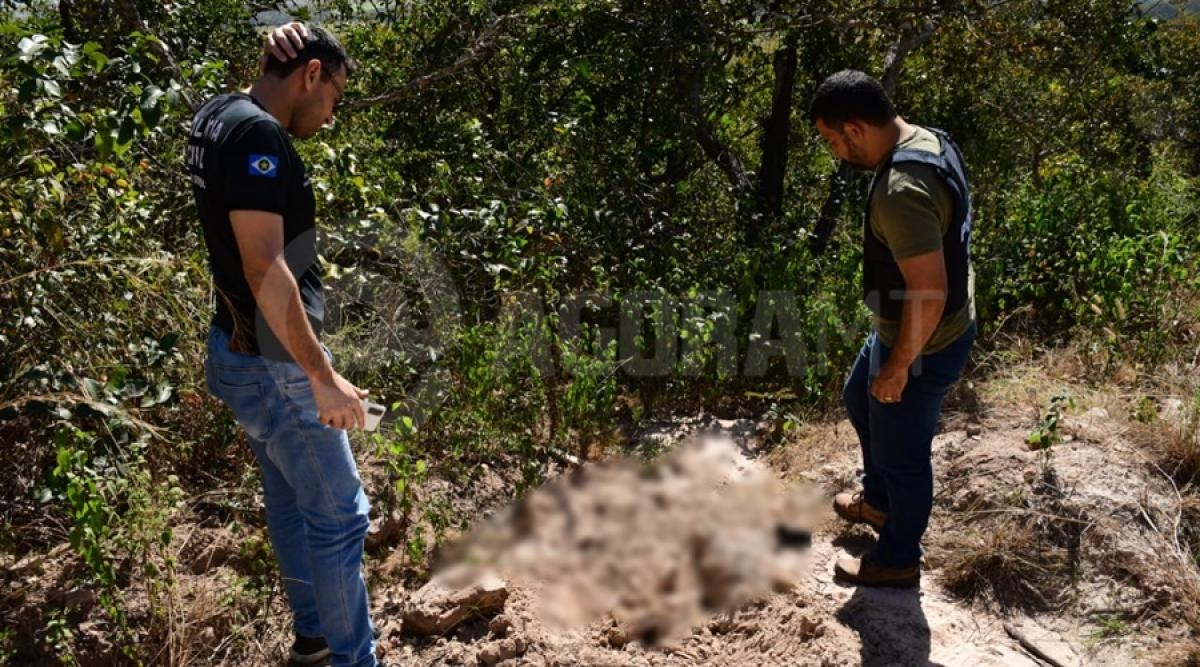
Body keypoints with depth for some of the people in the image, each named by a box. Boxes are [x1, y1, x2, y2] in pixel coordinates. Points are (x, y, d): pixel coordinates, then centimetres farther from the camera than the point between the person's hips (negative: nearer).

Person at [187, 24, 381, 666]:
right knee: (339, 516, 1)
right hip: (272, 364, -10)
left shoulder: (217, 118, 7)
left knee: (289, 499, 21)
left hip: (242, 353, 10)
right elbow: (265, 268, -28)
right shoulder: (257, 134, -22)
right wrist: (323, 377, -25)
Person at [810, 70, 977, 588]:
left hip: (923, 346, -10)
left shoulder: (900, 191, -34)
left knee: (901, 454, 11)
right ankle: (878, 500, 52)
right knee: (859, 401, 30)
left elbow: (929, 295, -32)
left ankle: (897, 560, 35)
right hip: (945, 327, 10)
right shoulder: (930, 141, -2)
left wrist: (898, 366, -19)